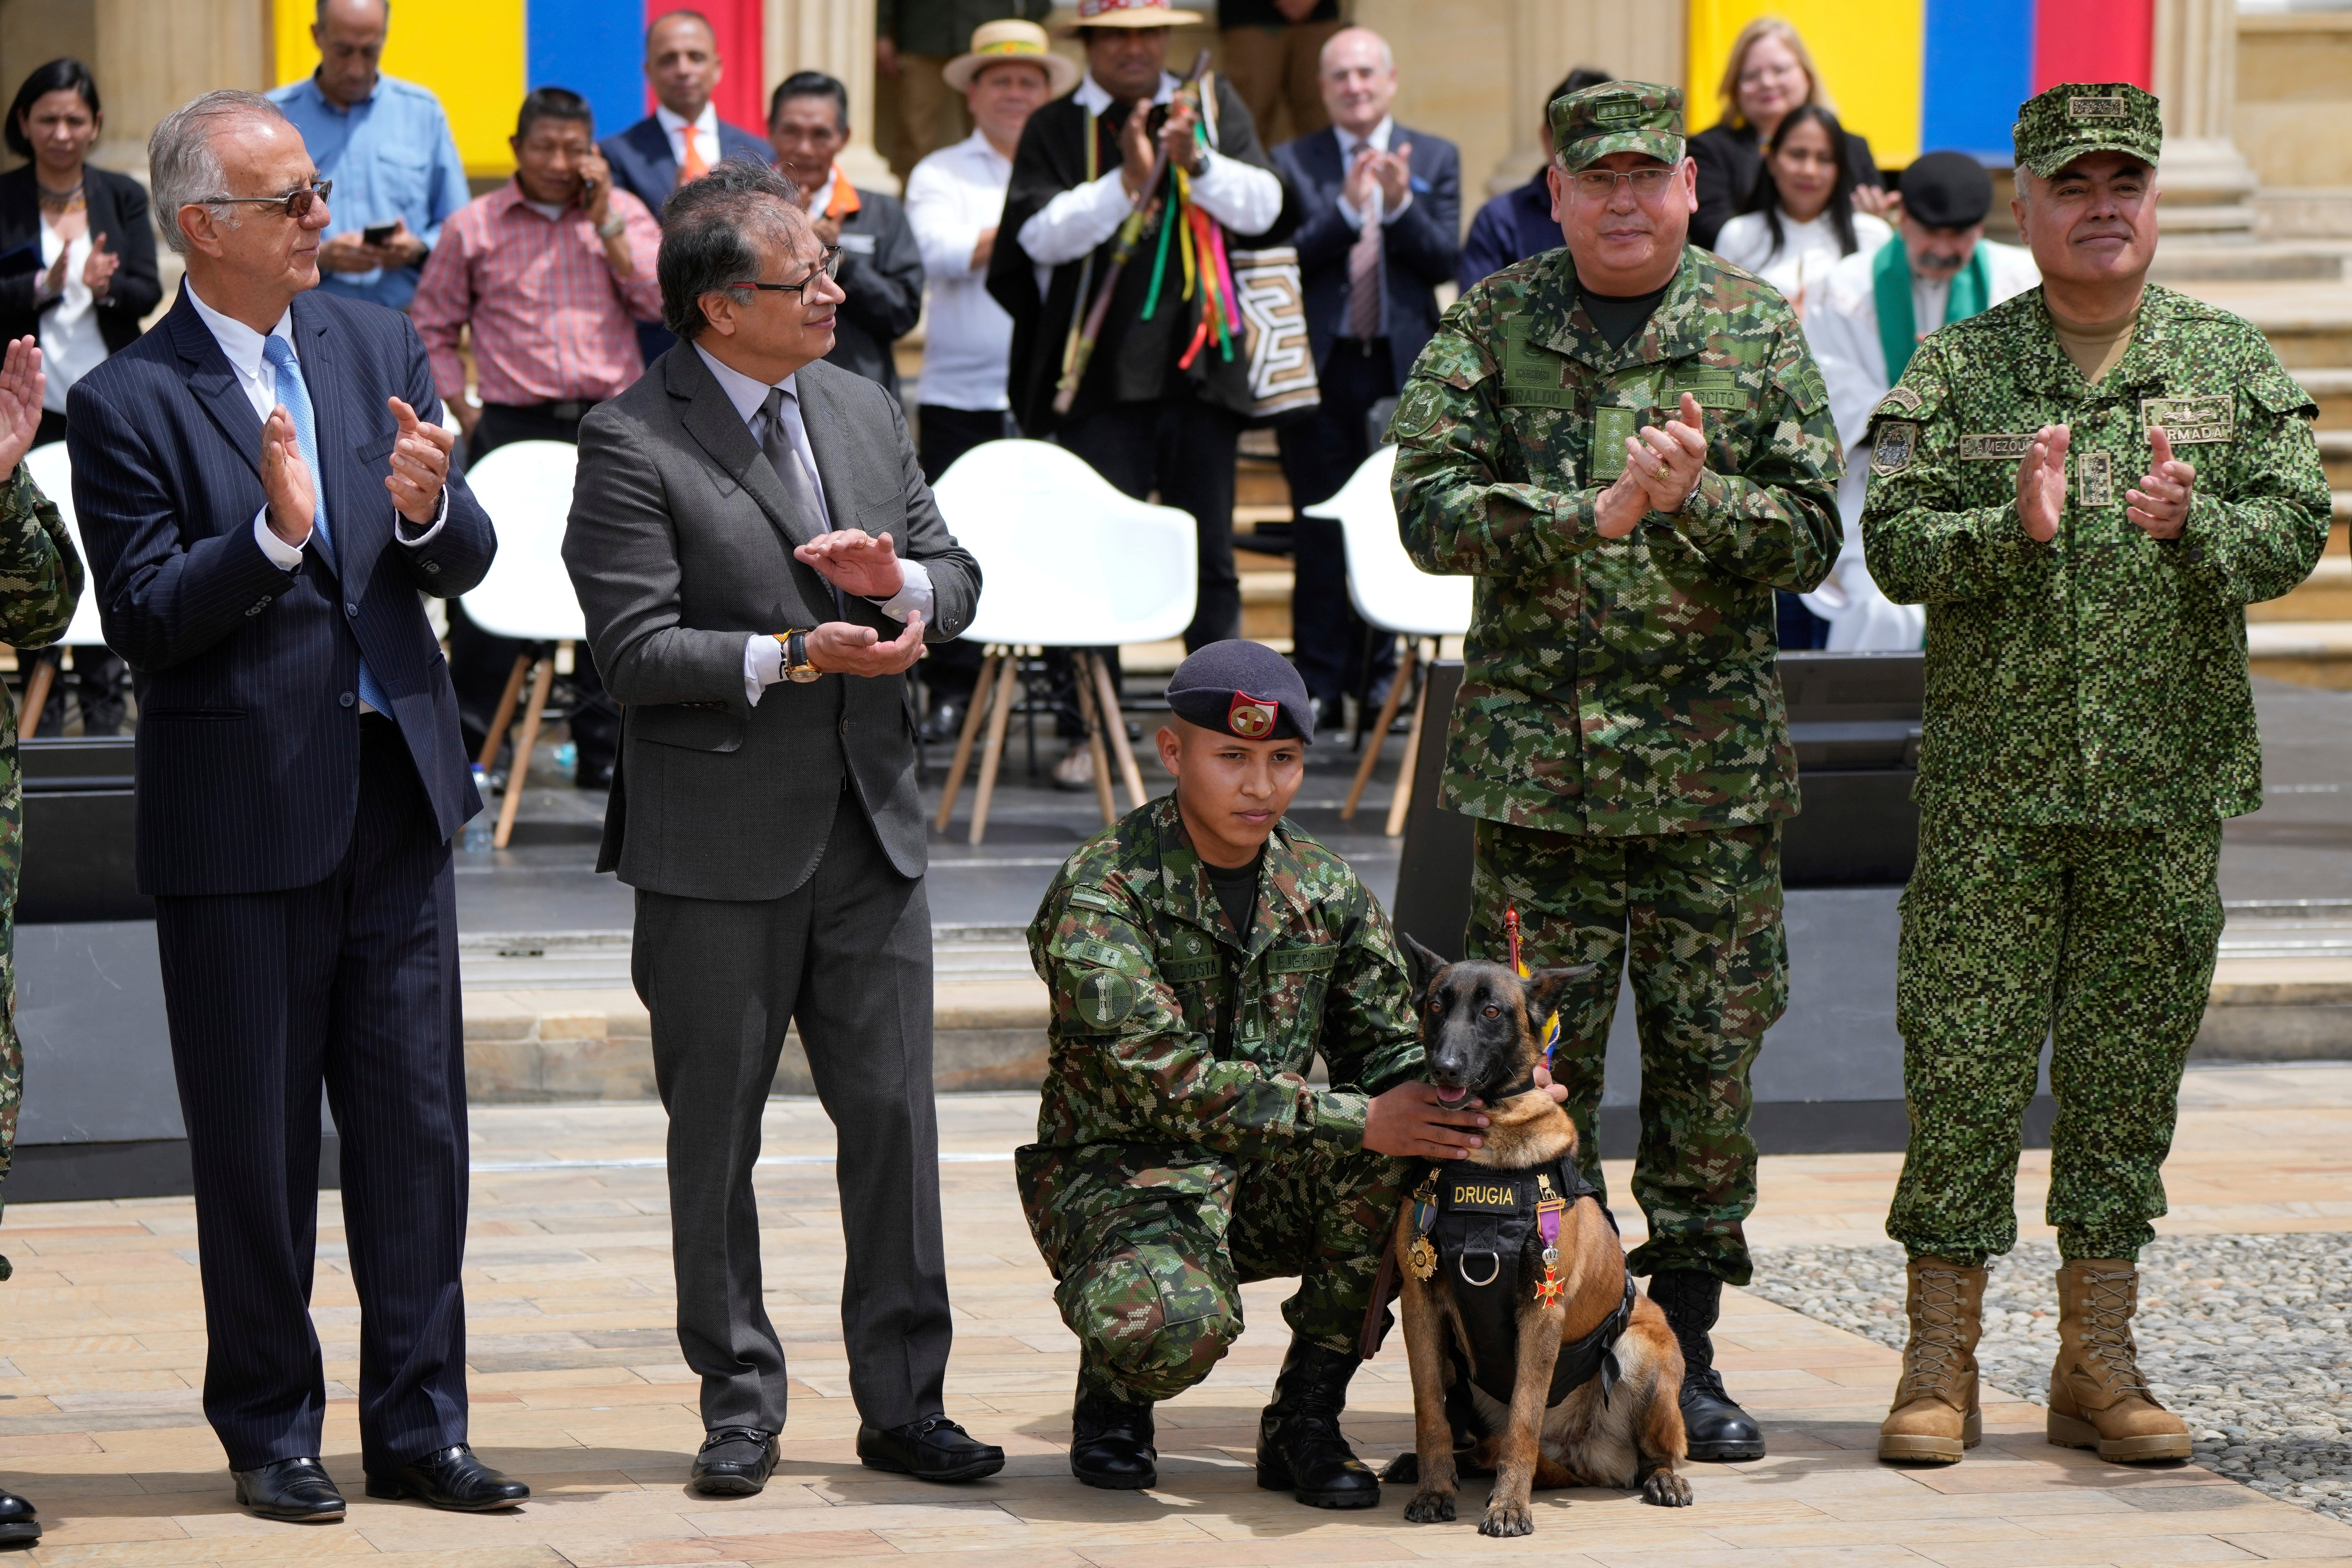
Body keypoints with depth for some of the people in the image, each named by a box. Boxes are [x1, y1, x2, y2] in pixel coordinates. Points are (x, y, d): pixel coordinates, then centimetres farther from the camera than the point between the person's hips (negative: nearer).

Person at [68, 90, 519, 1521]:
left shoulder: (381, 348, 7)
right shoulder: (128, 404, -7)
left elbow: (467, 566, 5)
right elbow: (145, 625, -12)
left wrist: (431, 508, -17)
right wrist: (272, 533, -26)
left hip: (396, 795, 4)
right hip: (243, 814, -4)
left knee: (418, 1124, 7)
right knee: (257, 1144, 5)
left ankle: (419, 1426, 15)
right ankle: (272, 1431, 18)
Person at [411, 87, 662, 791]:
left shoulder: (624, 214, 10)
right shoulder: (474, 228, 5)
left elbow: (659, 300, -3)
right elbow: (432, 327, 10)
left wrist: (606, 220, -7)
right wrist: (464, 413, 1)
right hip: (514, 425, -2)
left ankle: (604, 747, 13)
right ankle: (467, 745, 7)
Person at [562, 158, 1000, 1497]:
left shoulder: (867, 413, 11)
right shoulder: (634, 444, -10)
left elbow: (959, 581, 13)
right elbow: (636, 653, -15)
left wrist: (900, 581, -9)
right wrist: (797, 657, -20)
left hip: (870, 831, 5)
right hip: (720, 846, -5)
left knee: (896, 1116, 5)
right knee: (718, 1135, 5)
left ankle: (905, 1402, 14)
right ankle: (740, 1404, 16)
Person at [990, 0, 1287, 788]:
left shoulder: (1214, 104, 9)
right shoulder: (1056, 129, 4)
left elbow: (1263, 207, 0)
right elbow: (1040, 234, -8)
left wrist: (1197, 162, -17)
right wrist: (1126, 179, -18)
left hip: (1202, 367, 2)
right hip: (1104, 373, -2)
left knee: (1210, 558, 7)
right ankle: (1086, 730, 3)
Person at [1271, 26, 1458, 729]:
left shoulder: (1435, 159, 8)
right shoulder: (1293, 163, 5)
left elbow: (1443, 262, -1)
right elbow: (1285, 259, -6)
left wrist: (1401, 205, -17)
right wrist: (1346, 208, -19)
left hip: (1404, 366, 1)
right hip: (1321, 368, -1)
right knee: (1321, 533, 1)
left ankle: (1379, 671, 13)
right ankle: (1317, 682, 5)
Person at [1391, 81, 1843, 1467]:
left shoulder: (1758, 330, 5)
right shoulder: (1492, 326, 3)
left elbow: (1810, 537, 1)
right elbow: (1431, 509, -6)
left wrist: (1697, 499, -18)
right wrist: (1598, 512, -17)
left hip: (1716, 763, 1)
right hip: (1537, 753, -1)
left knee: (1712, 1056, 4)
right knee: (1537, 1061, 0)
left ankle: (1685, 1349, 14)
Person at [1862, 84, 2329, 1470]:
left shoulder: (2232, 364, 7)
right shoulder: (1957, 372, 4)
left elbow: (2298, 525, -1)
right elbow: (1894, 541, -4)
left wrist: (2194, 525, -20)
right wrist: (2014, 527, -22)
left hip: (2169, 783, 2)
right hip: (1993, 782, -2)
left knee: (2130, 1068, 7)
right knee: (1964, 1059, -2)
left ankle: (2100, 1365, 16)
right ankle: (1942, 1364, 6)